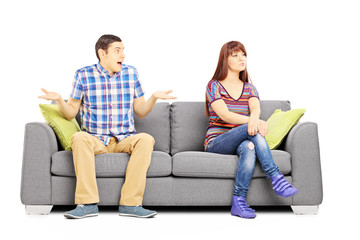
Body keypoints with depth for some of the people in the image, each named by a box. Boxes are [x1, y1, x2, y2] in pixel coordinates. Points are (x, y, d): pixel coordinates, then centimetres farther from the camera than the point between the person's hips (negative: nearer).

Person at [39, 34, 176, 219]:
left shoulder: (131, 73, 8)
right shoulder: (83, 75, 2)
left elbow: (140, 112, 13)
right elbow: (71, 113, 5)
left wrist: (153, 98, -6)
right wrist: (59, 100, -15)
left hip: (125, 140, 2)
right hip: (95, 140, -1)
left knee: (146, 139, -29)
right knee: (79, 137, -33)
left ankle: (130, 203, -29)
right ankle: (88, 204, -31)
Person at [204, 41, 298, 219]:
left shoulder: (249, 88, 14)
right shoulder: (214, 85, 0)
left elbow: (255, 108, -11)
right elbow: (224, 115, -18)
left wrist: (254, 118, -38)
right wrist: (252, 121, -35)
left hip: (240, 141, 3)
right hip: (215, 142, -3)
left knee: (248, 147, -36)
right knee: (253, 129, -32)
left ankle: (238, 202, -35)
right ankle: (276, 179, -36)